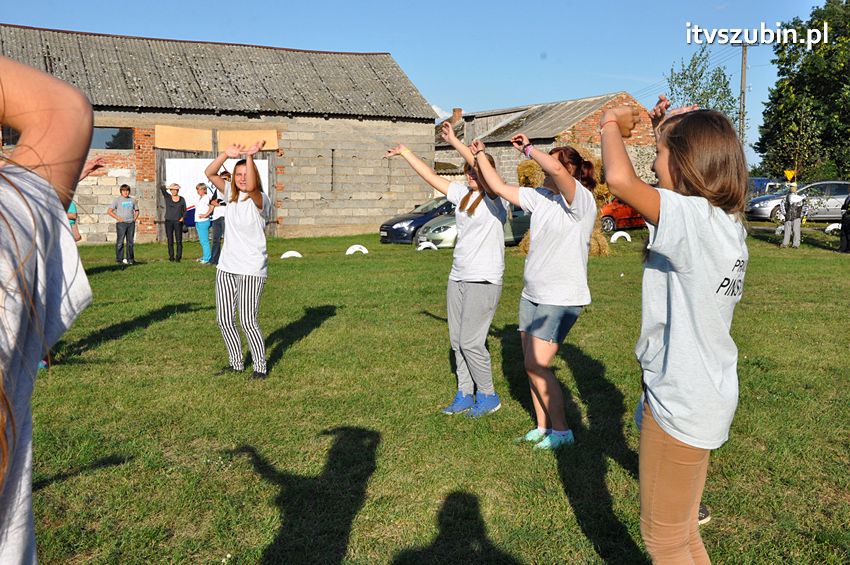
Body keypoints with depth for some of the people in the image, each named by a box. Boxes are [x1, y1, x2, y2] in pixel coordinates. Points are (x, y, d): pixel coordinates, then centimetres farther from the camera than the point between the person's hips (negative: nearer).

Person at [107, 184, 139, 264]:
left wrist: (135, 219, 8)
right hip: (121, 223, -4)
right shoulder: (117, 200, 2)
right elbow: (109, 211, 0)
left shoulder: (132, 200, 14)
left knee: (130, 241, 6)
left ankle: (130, 259, 12)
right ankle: (119, 258, -2)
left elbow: (136, 210, 25)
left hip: (131, 223, 4)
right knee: (120, 241, -5)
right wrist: (118, 218, -8)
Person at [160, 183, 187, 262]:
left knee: (179, 241, -3)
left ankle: (178, 257, 0)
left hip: (178, 222, -1)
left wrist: (182, 217, -5)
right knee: (170, 241, 4)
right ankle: (171, 257, 9)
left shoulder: (182, 199, 6)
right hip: (168, 221, 1)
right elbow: (161, 188, -8)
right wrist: (168, 187, -2)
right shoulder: (167, 197, 4)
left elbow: (184, 210, 9)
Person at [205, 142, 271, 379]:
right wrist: (227, 154, -15)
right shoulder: (231, 194, 8)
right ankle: (236, 363, 26)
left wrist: (250, 157, -43)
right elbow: (210, 173, -1)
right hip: (226, 266, 7)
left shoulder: (260, 199, -11)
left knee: (247, 321, -9)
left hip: (251, 269, -7)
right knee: (224, 319, 11)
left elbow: (251, 188, -34)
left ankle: (260, 367, 7)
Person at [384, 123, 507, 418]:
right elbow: (431, 176, 16)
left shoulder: (496, 198, -10)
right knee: (457, 341, 10)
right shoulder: (462, 194, 9)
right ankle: (465, 395, 21)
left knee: (470, 342, -7)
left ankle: (488, 396, 11)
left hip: (484, 281, -7)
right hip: (457, 277, 7)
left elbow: (482, 167, -26)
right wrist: (405, 152, 17)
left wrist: (454, 140, -22)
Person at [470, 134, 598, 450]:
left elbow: (556, 169, -33)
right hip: (532, 294, 8)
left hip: (562, 297, -8)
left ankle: (561, 431, 7)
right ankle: (542, 428, 22)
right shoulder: (541, 197, 7)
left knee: (537, 365, -9)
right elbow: (500, 187, 14)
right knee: (532, 365, 10)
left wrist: (527, 149, -18)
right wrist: (480, 155, 14)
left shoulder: (580, 200, -14)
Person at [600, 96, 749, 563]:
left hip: (680, 403, -9)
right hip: (704, 397, 9)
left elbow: (620, 178, -37)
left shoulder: (693, 217, -23)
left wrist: (611, 124, -16)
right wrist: (671, 128, 13)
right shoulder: (728, 222, 4)